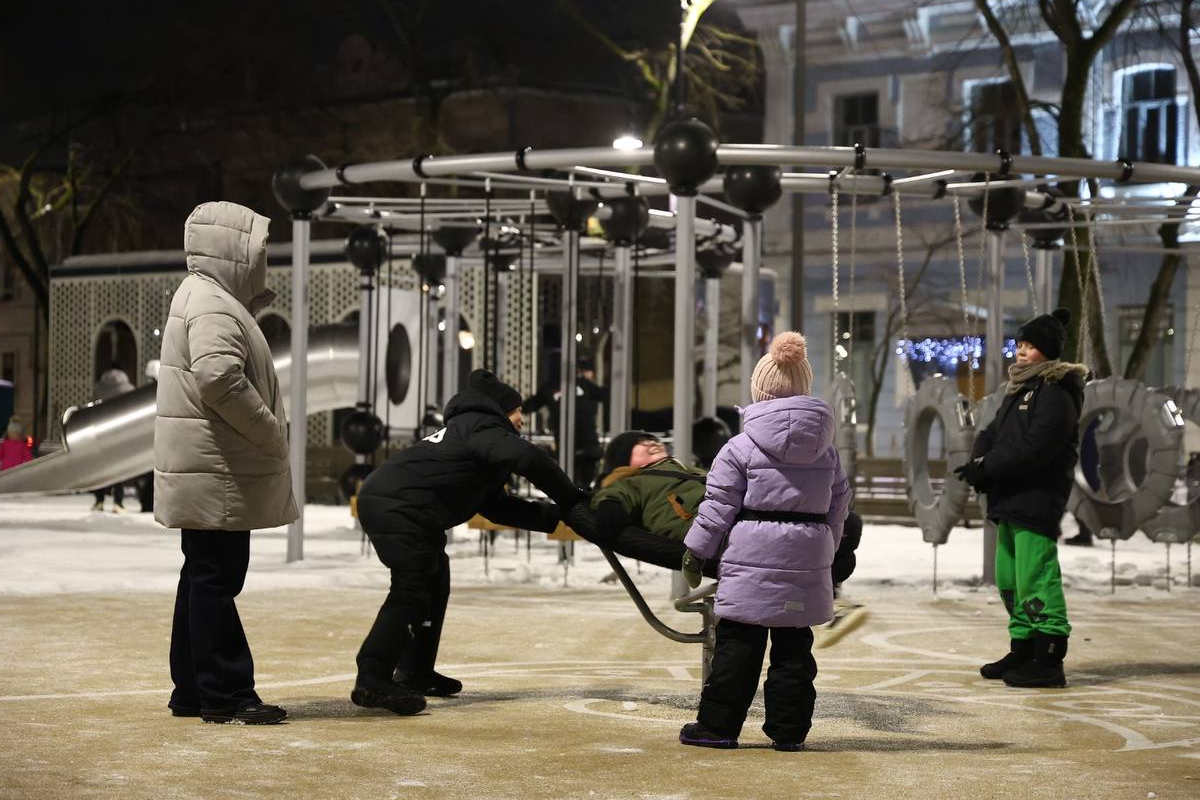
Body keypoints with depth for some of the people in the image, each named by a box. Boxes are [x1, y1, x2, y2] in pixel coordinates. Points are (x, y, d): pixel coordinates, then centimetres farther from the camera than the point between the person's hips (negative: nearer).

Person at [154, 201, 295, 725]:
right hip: (217, 471, -11)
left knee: (204, 577, 15)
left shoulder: (208, 298, 18)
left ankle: (192, 691, 21)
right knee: (217, 578, -7)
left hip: (209, 471, 11)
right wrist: (270, 432, -20)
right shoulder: (212, 304, -15)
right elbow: (218, 377, -29)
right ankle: (226, 695, -4)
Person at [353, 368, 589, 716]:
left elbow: (496, 505, 24)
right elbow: (527, 458, -24)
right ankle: (373, 682, -17)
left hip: (383, 500, 11)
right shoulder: (481, 426, -4)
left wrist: (551, 516, 15)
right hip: (396, 506, -11)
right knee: (411, 590, -14)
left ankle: (415, 673, 24)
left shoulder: (467, 430, 28)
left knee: (434, 583, 19)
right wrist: (571, 499, -13)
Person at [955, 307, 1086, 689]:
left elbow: (1034, 447, -20)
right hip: (1009, 501, 10)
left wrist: (988, 468, -20)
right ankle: (1022, 651, 25)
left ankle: (1049, 661, -10)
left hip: (1037, 500, -10)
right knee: (1009, 579, 15)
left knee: (1036, 579, -12)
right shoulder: (1019, 389, 20)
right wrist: (979, 461, -5)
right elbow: (993, 433, 16)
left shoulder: (1056, 394, -10)